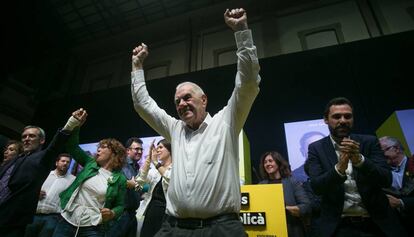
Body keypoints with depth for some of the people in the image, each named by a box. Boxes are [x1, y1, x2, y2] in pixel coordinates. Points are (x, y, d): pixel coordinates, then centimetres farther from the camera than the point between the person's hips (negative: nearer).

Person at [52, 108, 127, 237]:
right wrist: (75, 123, -11)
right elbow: (72, 146, 1)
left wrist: (112, 213, -17)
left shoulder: (120, 179, -2)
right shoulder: (90, 163, 6)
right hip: (67, 221, 3)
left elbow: (120, 205, 4)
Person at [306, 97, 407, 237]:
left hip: (376, 223, 2)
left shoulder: (369, 142, 0)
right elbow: (316, 187, -14)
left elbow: (386, 180, -8)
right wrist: (339, 168, -31)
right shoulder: (316, 148, -4)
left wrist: (359, 159, -26)